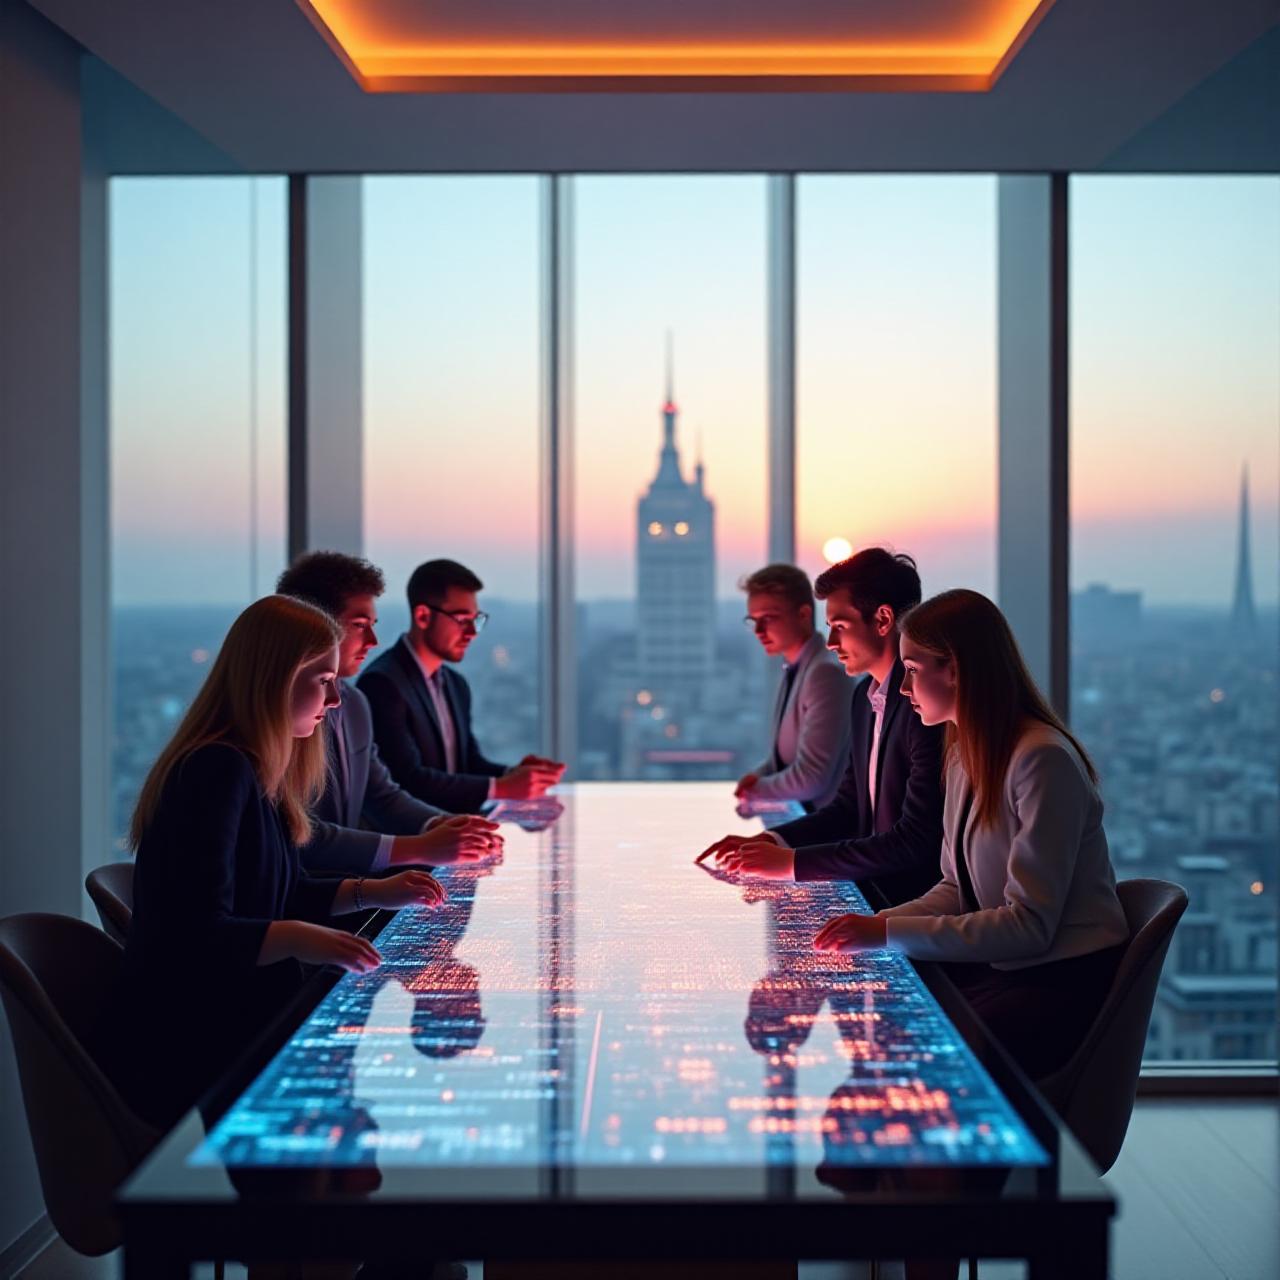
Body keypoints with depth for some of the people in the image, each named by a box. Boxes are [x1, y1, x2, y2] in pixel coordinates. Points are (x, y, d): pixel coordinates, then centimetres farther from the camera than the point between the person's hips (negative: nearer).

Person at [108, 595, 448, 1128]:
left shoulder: (257, 773, 11)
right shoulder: (217, 771, -19)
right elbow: (196, 934, -25)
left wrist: (373, 892, 10)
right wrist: (296, 940, -39)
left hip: (239, 1021, 9)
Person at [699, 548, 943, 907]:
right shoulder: (866, 696, 10)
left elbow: (915, 840, -21)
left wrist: (792, 862, -19)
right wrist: (767, 842, -1)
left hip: (918, 910, -7)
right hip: (874, 894, 7)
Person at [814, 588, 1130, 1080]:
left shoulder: (1043, 759, -20)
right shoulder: (965, 755, 8)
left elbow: (1030, 925, -21)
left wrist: (889, 932, -22)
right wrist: (877, 924, -6)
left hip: (1066, 984, -8)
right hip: (1001, 966, 8)